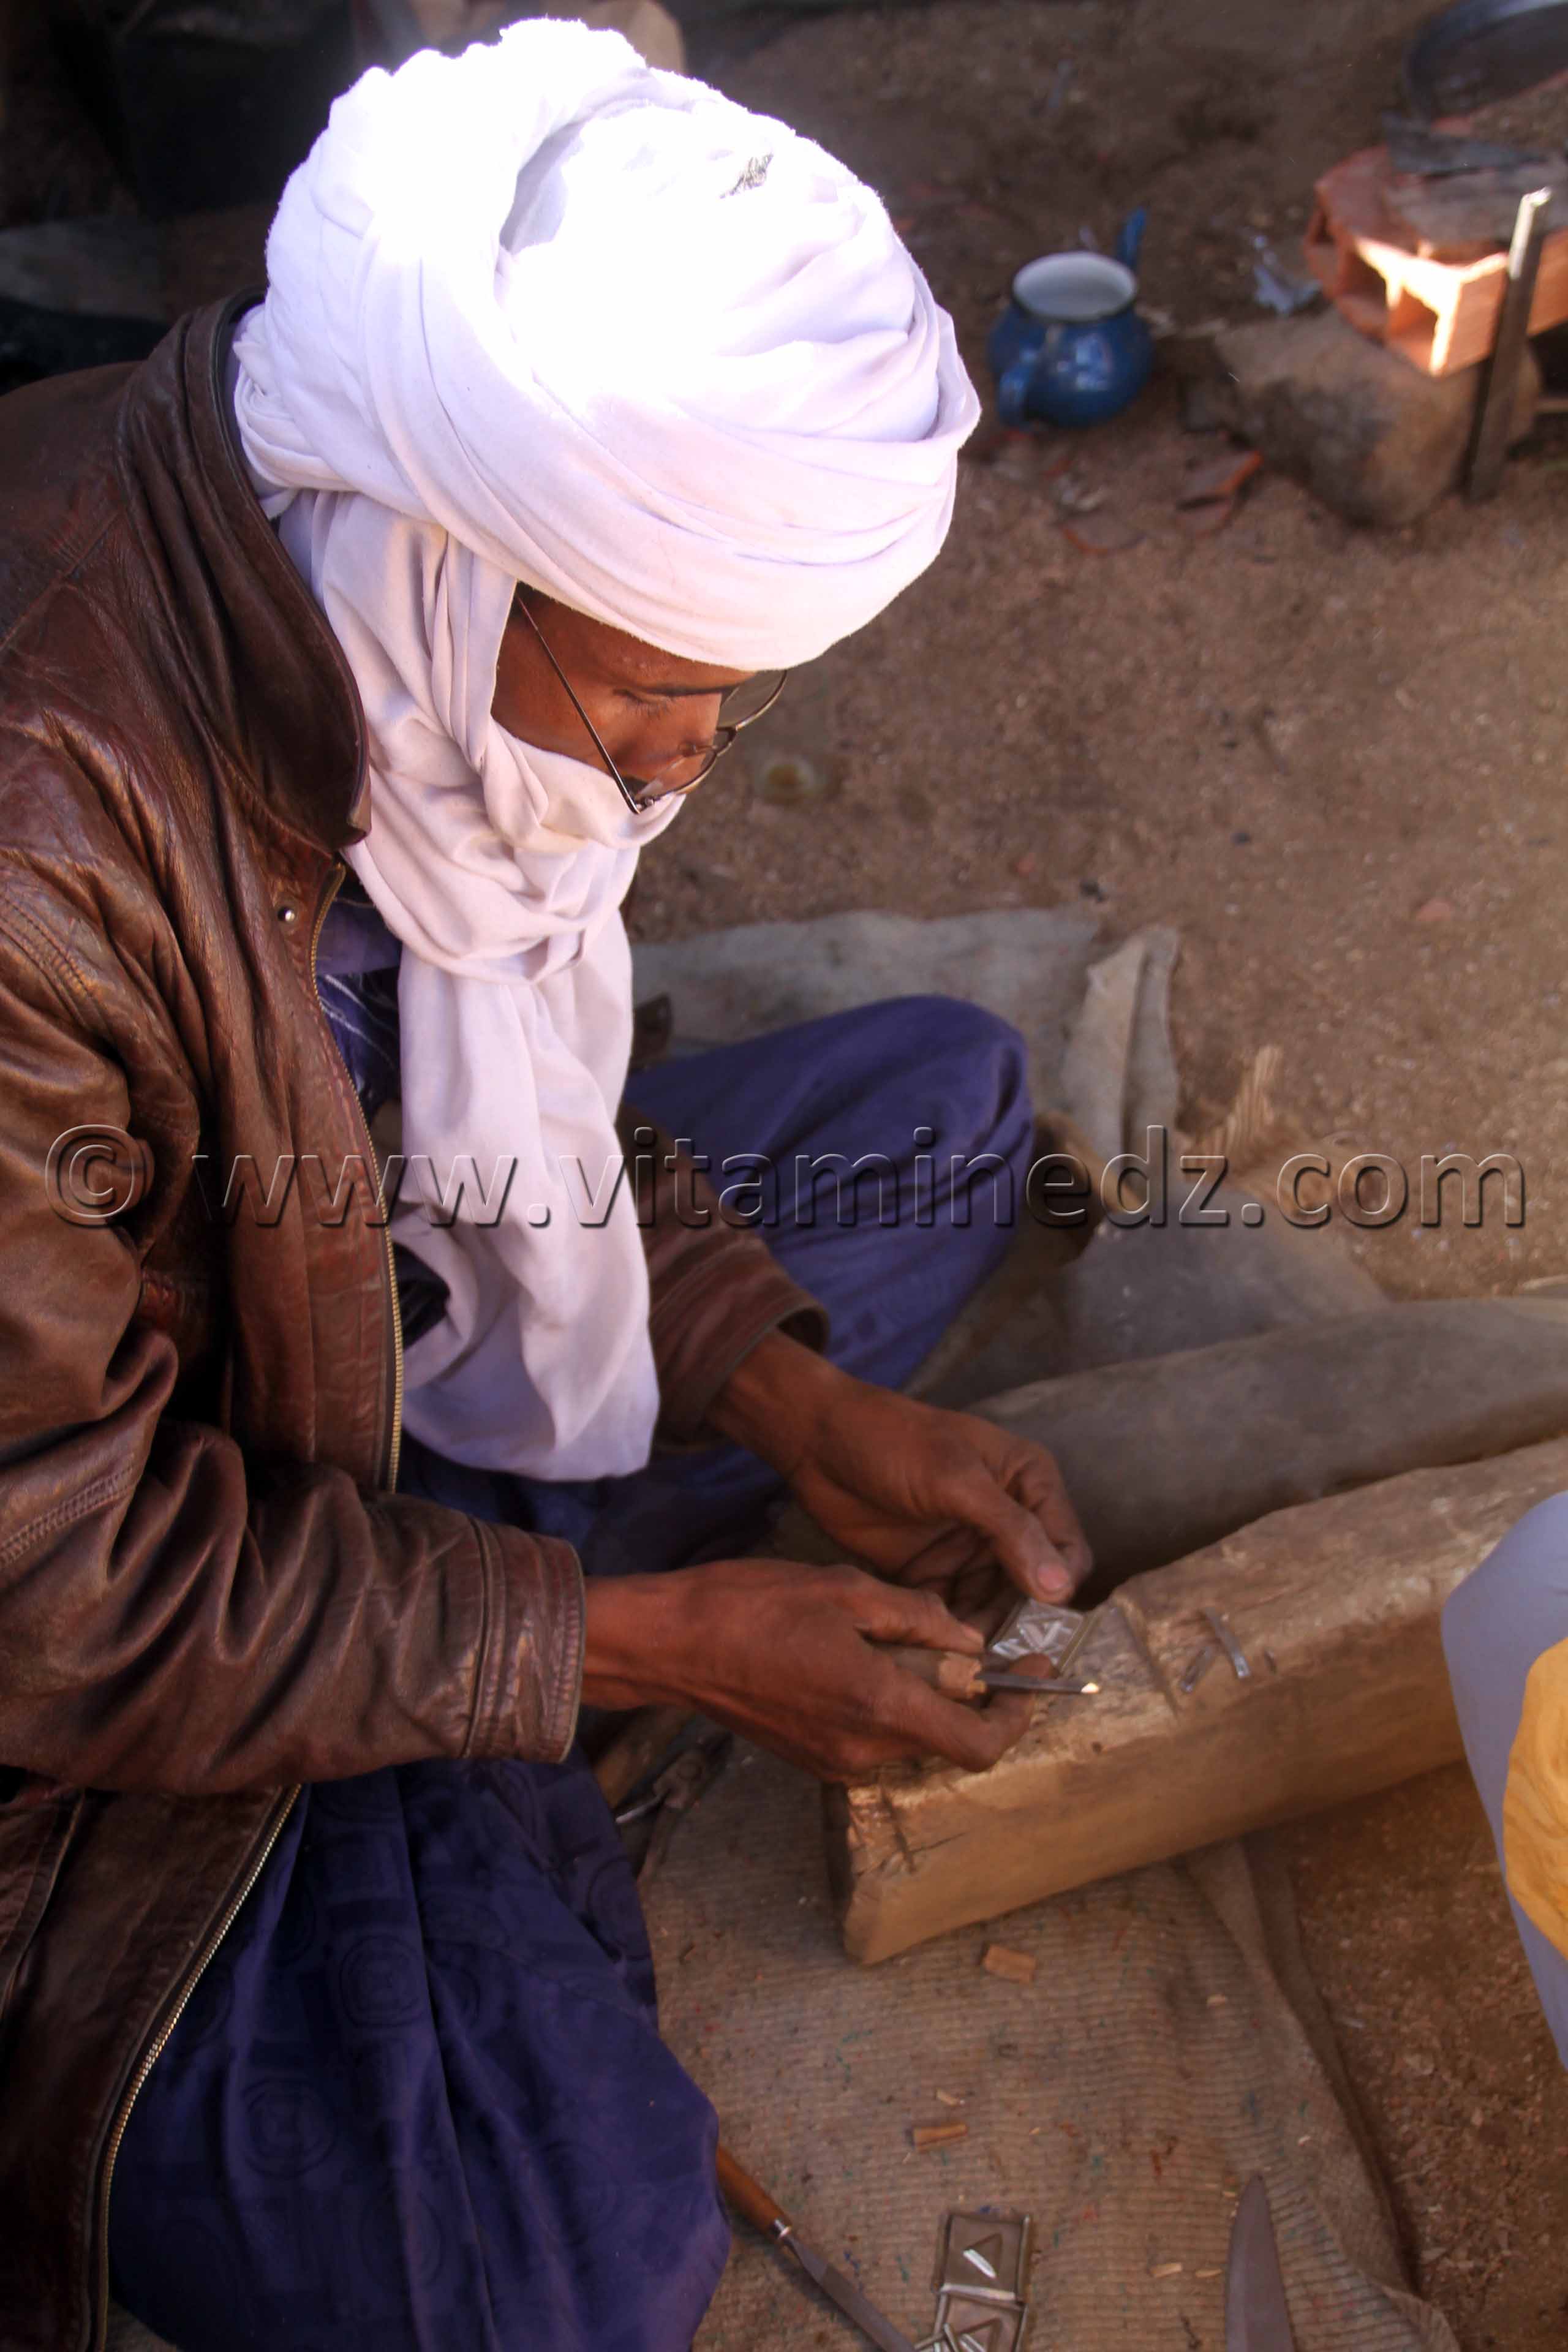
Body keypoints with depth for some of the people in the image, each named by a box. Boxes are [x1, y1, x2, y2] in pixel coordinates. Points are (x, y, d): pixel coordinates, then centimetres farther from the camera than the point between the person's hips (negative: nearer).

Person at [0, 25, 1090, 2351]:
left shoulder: (373, 587, -11)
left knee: (944, 1092, 6)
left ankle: (468, 1807, 4)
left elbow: (510, 1079, 4)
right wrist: (657, 1639, -19)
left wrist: (804, 1405, -7)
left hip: (355, 1341, 8)